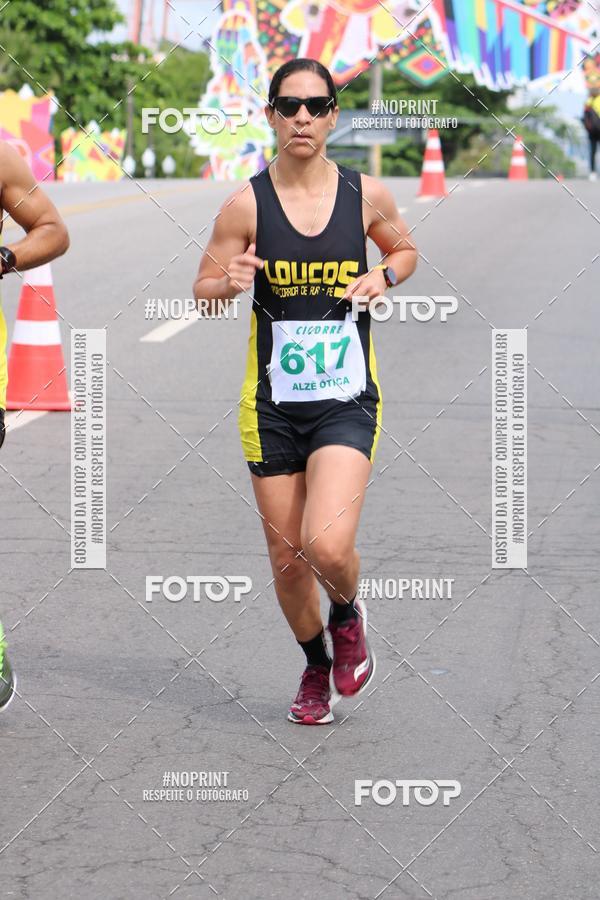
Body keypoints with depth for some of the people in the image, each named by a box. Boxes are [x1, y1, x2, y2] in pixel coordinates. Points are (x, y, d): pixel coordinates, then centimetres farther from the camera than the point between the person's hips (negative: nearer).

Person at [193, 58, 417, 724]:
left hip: (347, 401, -1)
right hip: (273, 404, 1)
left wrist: (382, 276, -4)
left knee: (327, 546, -20)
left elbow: (405, 249, 18)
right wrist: (231, 281, -20)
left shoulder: (366, 194, -1)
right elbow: (202, 290, 3)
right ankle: (317, 664, 35)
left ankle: (347, 615, 15)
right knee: (286, 557, 8)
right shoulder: (247, 203, -4)